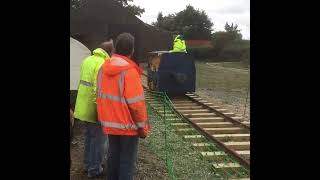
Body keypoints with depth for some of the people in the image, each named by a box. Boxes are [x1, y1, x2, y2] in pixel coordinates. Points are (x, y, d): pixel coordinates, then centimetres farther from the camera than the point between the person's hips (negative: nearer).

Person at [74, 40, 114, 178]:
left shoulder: (87, 60, 8)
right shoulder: (102, 64, -20)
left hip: (84, 106, 9)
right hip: (94, 109, -9)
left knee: (89, 136, 21)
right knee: (97, 138, 6)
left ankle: (88, 164, 35)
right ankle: (94, 169, 18)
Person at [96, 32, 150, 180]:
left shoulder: (103, 68, 2)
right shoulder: (129, 70, -20)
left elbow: (101, 96, 9)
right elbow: (136, 103, -21)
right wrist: (142, 126, -10)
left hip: (110, 123, 7)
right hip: (127, 124, -7)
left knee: (113, 155, 20)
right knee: (127, 160, 7)